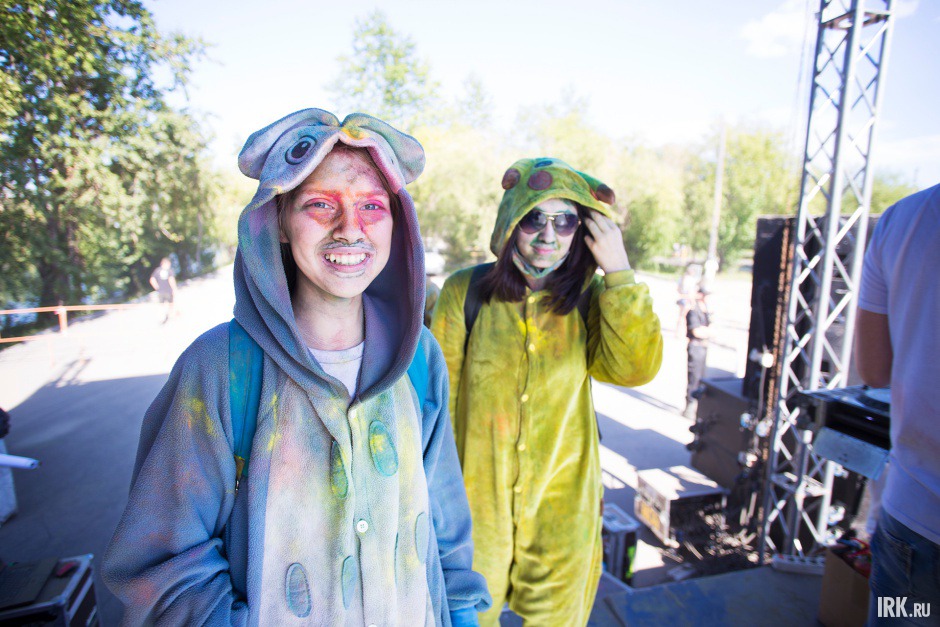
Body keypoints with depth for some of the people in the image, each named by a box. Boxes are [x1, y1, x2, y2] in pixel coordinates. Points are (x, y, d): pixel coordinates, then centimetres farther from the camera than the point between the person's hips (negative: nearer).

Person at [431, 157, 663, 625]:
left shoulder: (588, 298, -4)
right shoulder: (465, 292, -10)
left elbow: (635, 367, -19)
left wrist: (619, 272, -21)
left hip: (562, 501, 2)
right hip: (477, 497, -1)